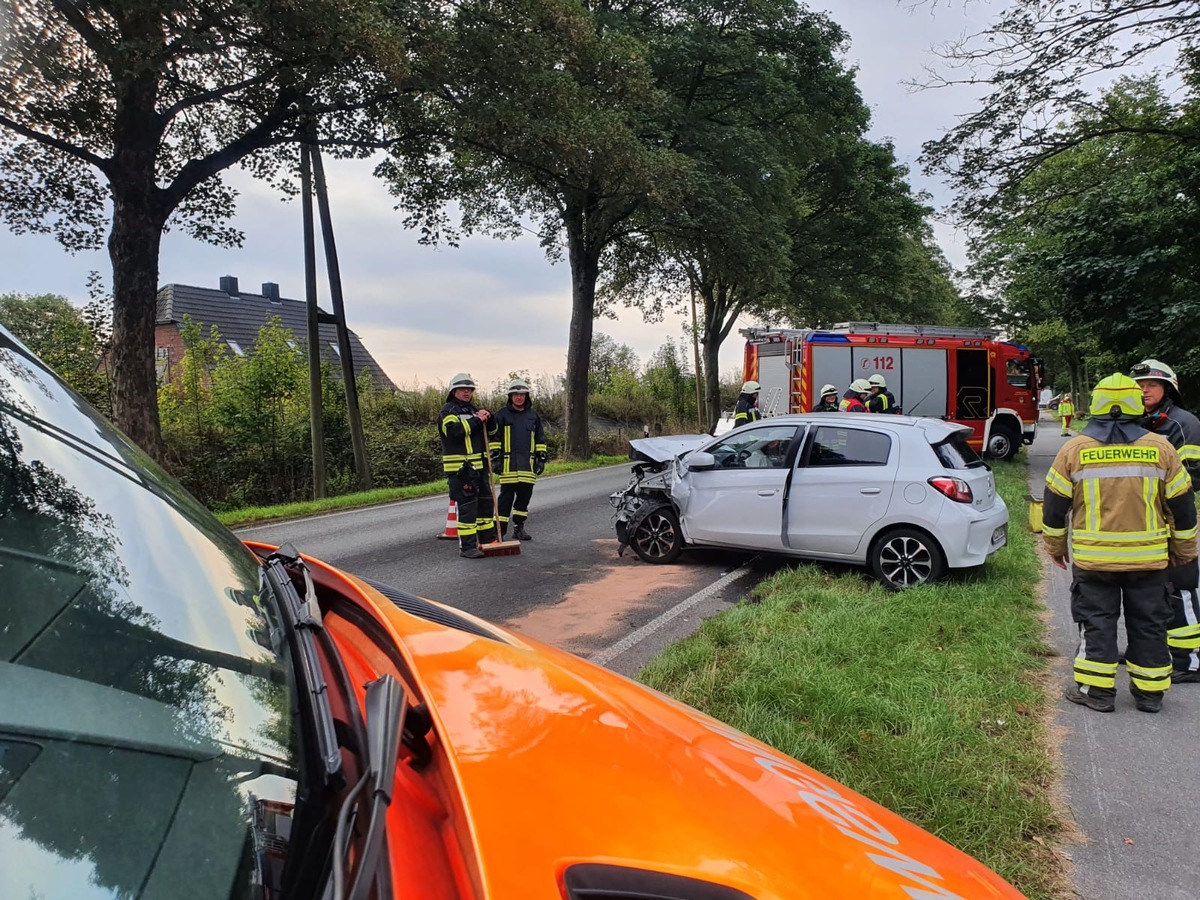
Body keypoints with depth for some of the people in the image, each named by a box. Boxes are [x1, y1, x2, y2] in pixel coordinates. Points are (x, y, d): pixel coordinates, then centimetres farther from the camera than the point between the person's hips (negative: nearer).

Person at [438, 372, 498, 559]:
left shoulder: (474, 409, 18)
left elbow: (491, 430, 20)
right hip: (459, 467, -8)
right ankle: (467, 546, -6)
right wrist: (476, 420, -18)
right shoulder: (448, 411, -7)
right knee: (467, 505, -10)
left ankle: (488, 539, 30)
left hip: (478, 466, 8)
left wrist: (488, 418, -1)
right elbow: (454, 430, -26)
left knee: (486, 501, 16)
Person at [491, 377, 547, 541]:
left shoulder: (533, 415, 13)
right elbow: (494, 437, 2)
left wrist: (541, 458, 11)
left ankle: (519, 527, 20)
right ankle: (500, 530, 1)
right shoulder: (502, 414, 2)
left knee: (525, 495, 7)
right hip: (508, 463, -4)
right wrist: (495, 458, -4)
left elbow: (540, 439, 17)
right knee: (506, 496, -4)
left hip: (528, 463, 4)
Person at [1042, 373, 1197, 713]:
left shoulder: (1074, 449, -5)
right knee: (1148, 622, 13)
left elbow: (1055, 505, -1)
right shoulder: (1160, 448, -1)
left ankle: (1096, 690, 11)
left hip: (1093, 557, -1)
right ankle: (1149, 692, 22)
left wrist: (1055, 547, 12)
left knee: (1096, 621, 8)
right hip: (1148, 557, 2)